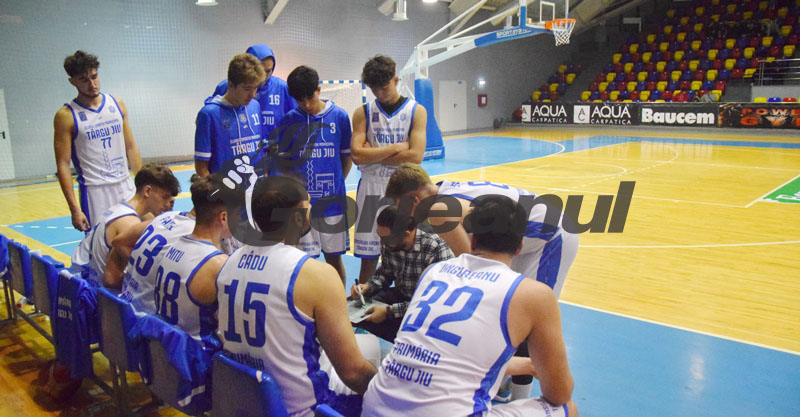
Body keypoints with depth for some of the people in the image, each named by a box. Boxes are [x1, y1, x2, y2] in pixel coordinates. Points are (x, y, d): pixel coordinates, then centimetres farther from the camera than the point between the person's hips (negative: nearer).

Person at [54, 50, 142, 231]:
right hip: (94, 192, -4)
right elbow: (63, 165, -8)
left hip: (126, 187, 4)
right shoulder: (66, 116, -6)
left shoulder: (117, 104, 7)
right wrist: (74, 208, -13)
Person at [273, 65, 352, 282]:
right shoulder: (289, 121, 1)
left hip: (333, 202, 0)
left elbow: (347, 158, 9)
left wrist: (335, 184, 6)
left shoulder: (339, 116, 1)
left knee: (334, 257, 10)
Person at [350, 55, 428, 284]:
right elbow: (357, 155, -11)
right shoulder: (363, 113, 3)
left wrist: (374, 154, -10)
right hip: (371, 189, 1)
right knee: (368, 258, 6)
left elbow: (415, 156, -14)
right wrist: (396, 147, -12)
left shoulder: (416, 111, 0)